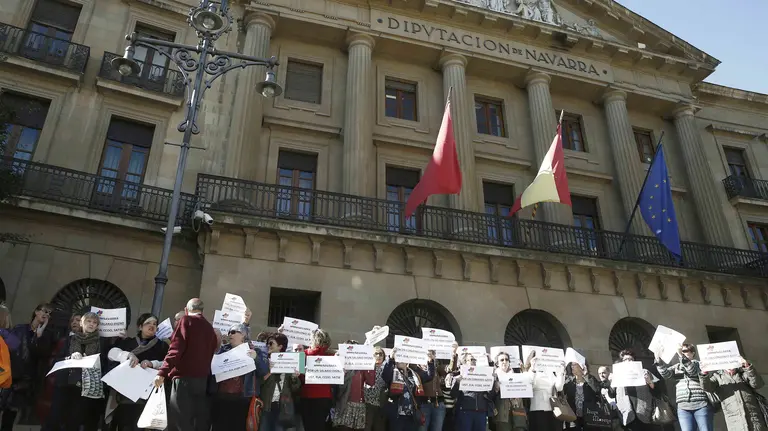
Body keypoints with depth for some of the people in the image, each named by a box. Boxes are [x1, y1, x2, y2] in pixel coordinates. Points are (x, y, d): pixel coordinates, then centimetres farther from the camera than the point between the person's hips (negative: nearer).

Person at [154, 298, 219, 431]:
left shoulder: (186, 321, 0)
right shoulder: (210, 328, 17)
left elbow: (176, 348, -11)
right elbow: (211, 354, 14)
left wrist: (162, 372, -13)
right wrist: (204, 373, 16)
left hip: (185, 377, -6)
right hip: (203, 379, 6)